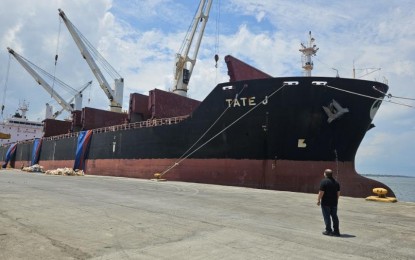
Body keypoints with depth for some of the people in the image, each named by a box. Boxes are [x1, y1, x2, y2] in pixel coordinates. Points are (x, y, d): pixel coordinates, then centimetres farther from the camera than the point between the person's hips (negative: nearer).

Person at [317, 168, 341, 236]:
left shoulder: (324, 181, -13)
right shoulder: (336, 182, 8)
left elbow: (321, 192, -16)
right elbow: (338, 193, 11)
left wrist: (318, 200, -8)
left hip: (326, 203, -6)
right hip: (334, 203, 6)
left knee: (327, 216, 1)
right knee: (334, 216, 12)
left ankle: (328, 231, 5)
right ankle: (336, 231, 16)